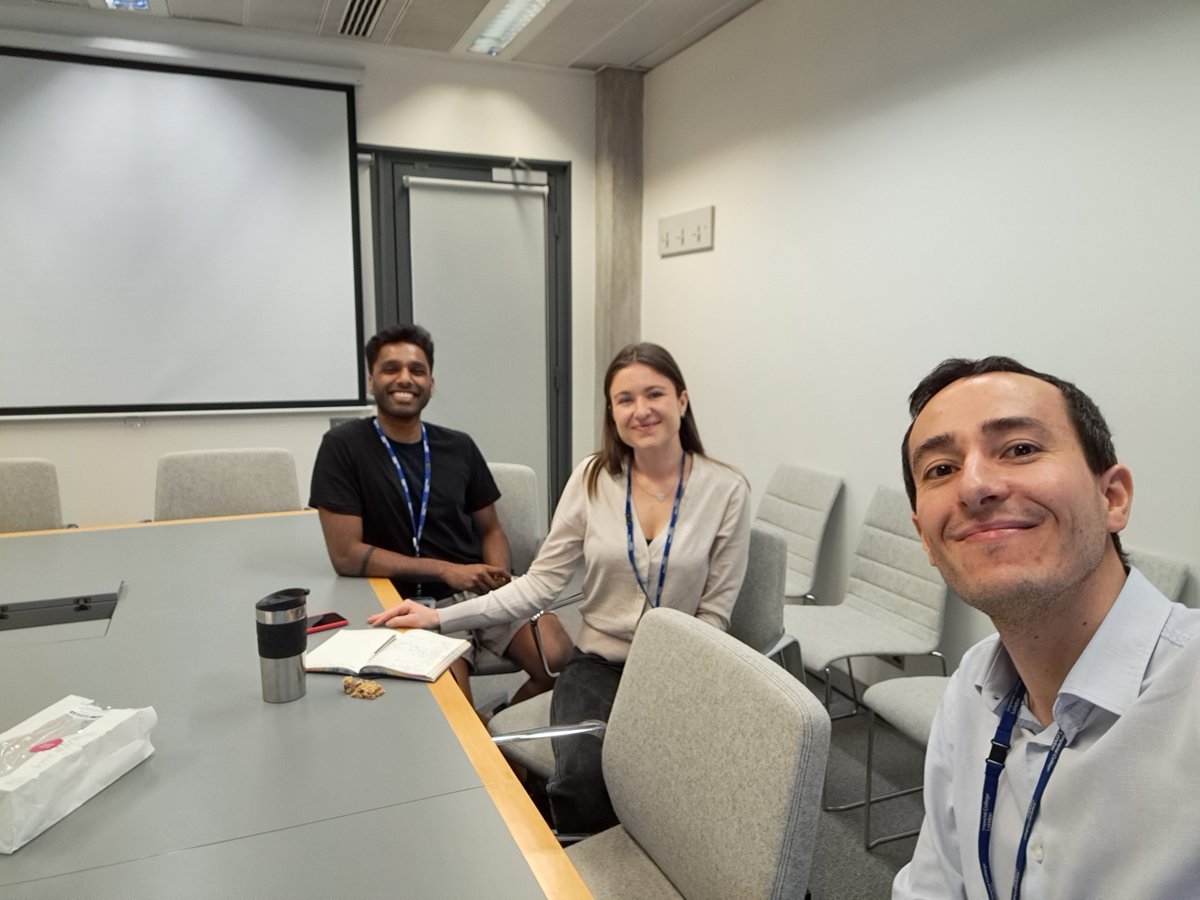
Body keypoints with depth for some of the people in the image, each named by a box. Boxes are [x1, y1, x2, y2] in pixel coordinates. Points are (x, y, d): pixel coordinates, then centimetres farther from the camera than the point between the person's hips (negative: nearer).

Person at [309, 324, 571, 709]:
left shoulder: (459, 447, 7)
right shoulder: (344, 447, -5)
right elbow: (346, 555, -10)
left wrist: (500, 576, -7)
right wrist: (446, 570, -14)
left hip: (482, 591, 4)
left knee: (562, 661, -18)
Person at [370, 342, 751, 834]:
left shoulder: (726, 490, -5)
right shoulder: (593, 477, -3)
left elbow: (713, 613, -2)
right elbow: (541, 582, -2)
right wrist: (441, 617, -10)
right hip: (597, 663, 1)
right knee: (579, 780, -25)